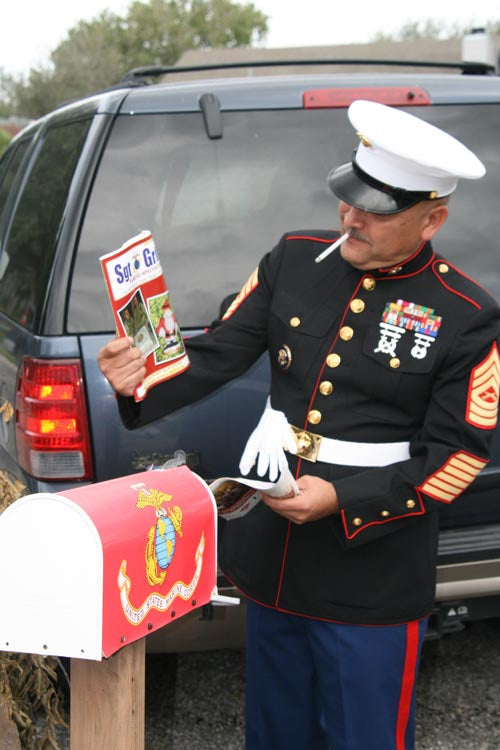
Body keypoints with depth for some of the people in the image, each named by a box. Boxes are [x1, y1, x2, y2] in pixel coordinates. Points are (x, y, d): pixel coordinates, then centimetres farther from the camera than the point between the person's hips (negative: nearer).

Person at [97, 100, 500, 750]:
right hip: (272, 567, 5)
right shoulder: (294, 260, 1)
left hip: (371, 590, -4)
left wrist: (343, 501, -21)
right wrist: (141, 382, -19)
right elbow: (217, 355, 1)